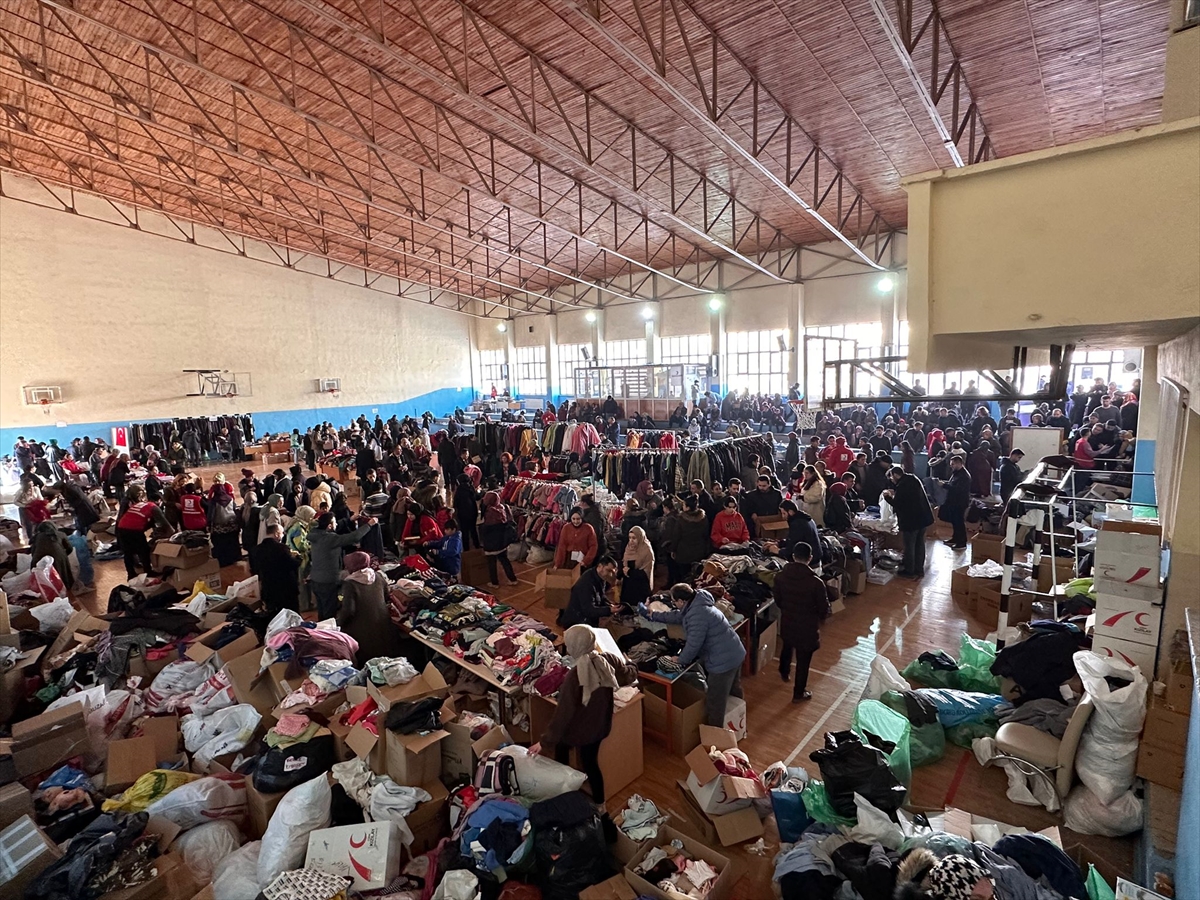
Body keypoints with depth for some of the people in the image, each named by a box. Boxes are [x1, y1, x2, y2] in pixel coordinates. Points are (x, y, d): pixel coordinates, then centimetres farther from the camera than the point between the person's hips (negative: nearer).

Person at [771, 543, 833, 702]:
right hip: (807, 627, -4)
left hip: (787, 622, 4)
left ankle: (784, 673, 57)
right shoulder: (816, 582, -26)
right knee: (803, 660, 15)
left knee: (787, 647, 32)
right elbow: (824, 610, -16)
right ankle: (799, 694, 32)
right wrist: (818, 617, 7)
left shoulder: (781, 575, -14)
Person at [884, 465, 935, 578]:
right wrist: (895, 493, 20)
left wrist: (888, 496, -1)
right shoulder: (914, 479, 8)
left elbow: (897, 504, -16)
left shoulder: (901, 485, -20)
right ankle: (919, 569, 27)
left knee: (909, 545, 4)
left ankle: (910, 571, 14)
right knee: (920, 544, 17)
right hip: (924, 517, 9)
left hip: (911, 519, -9)